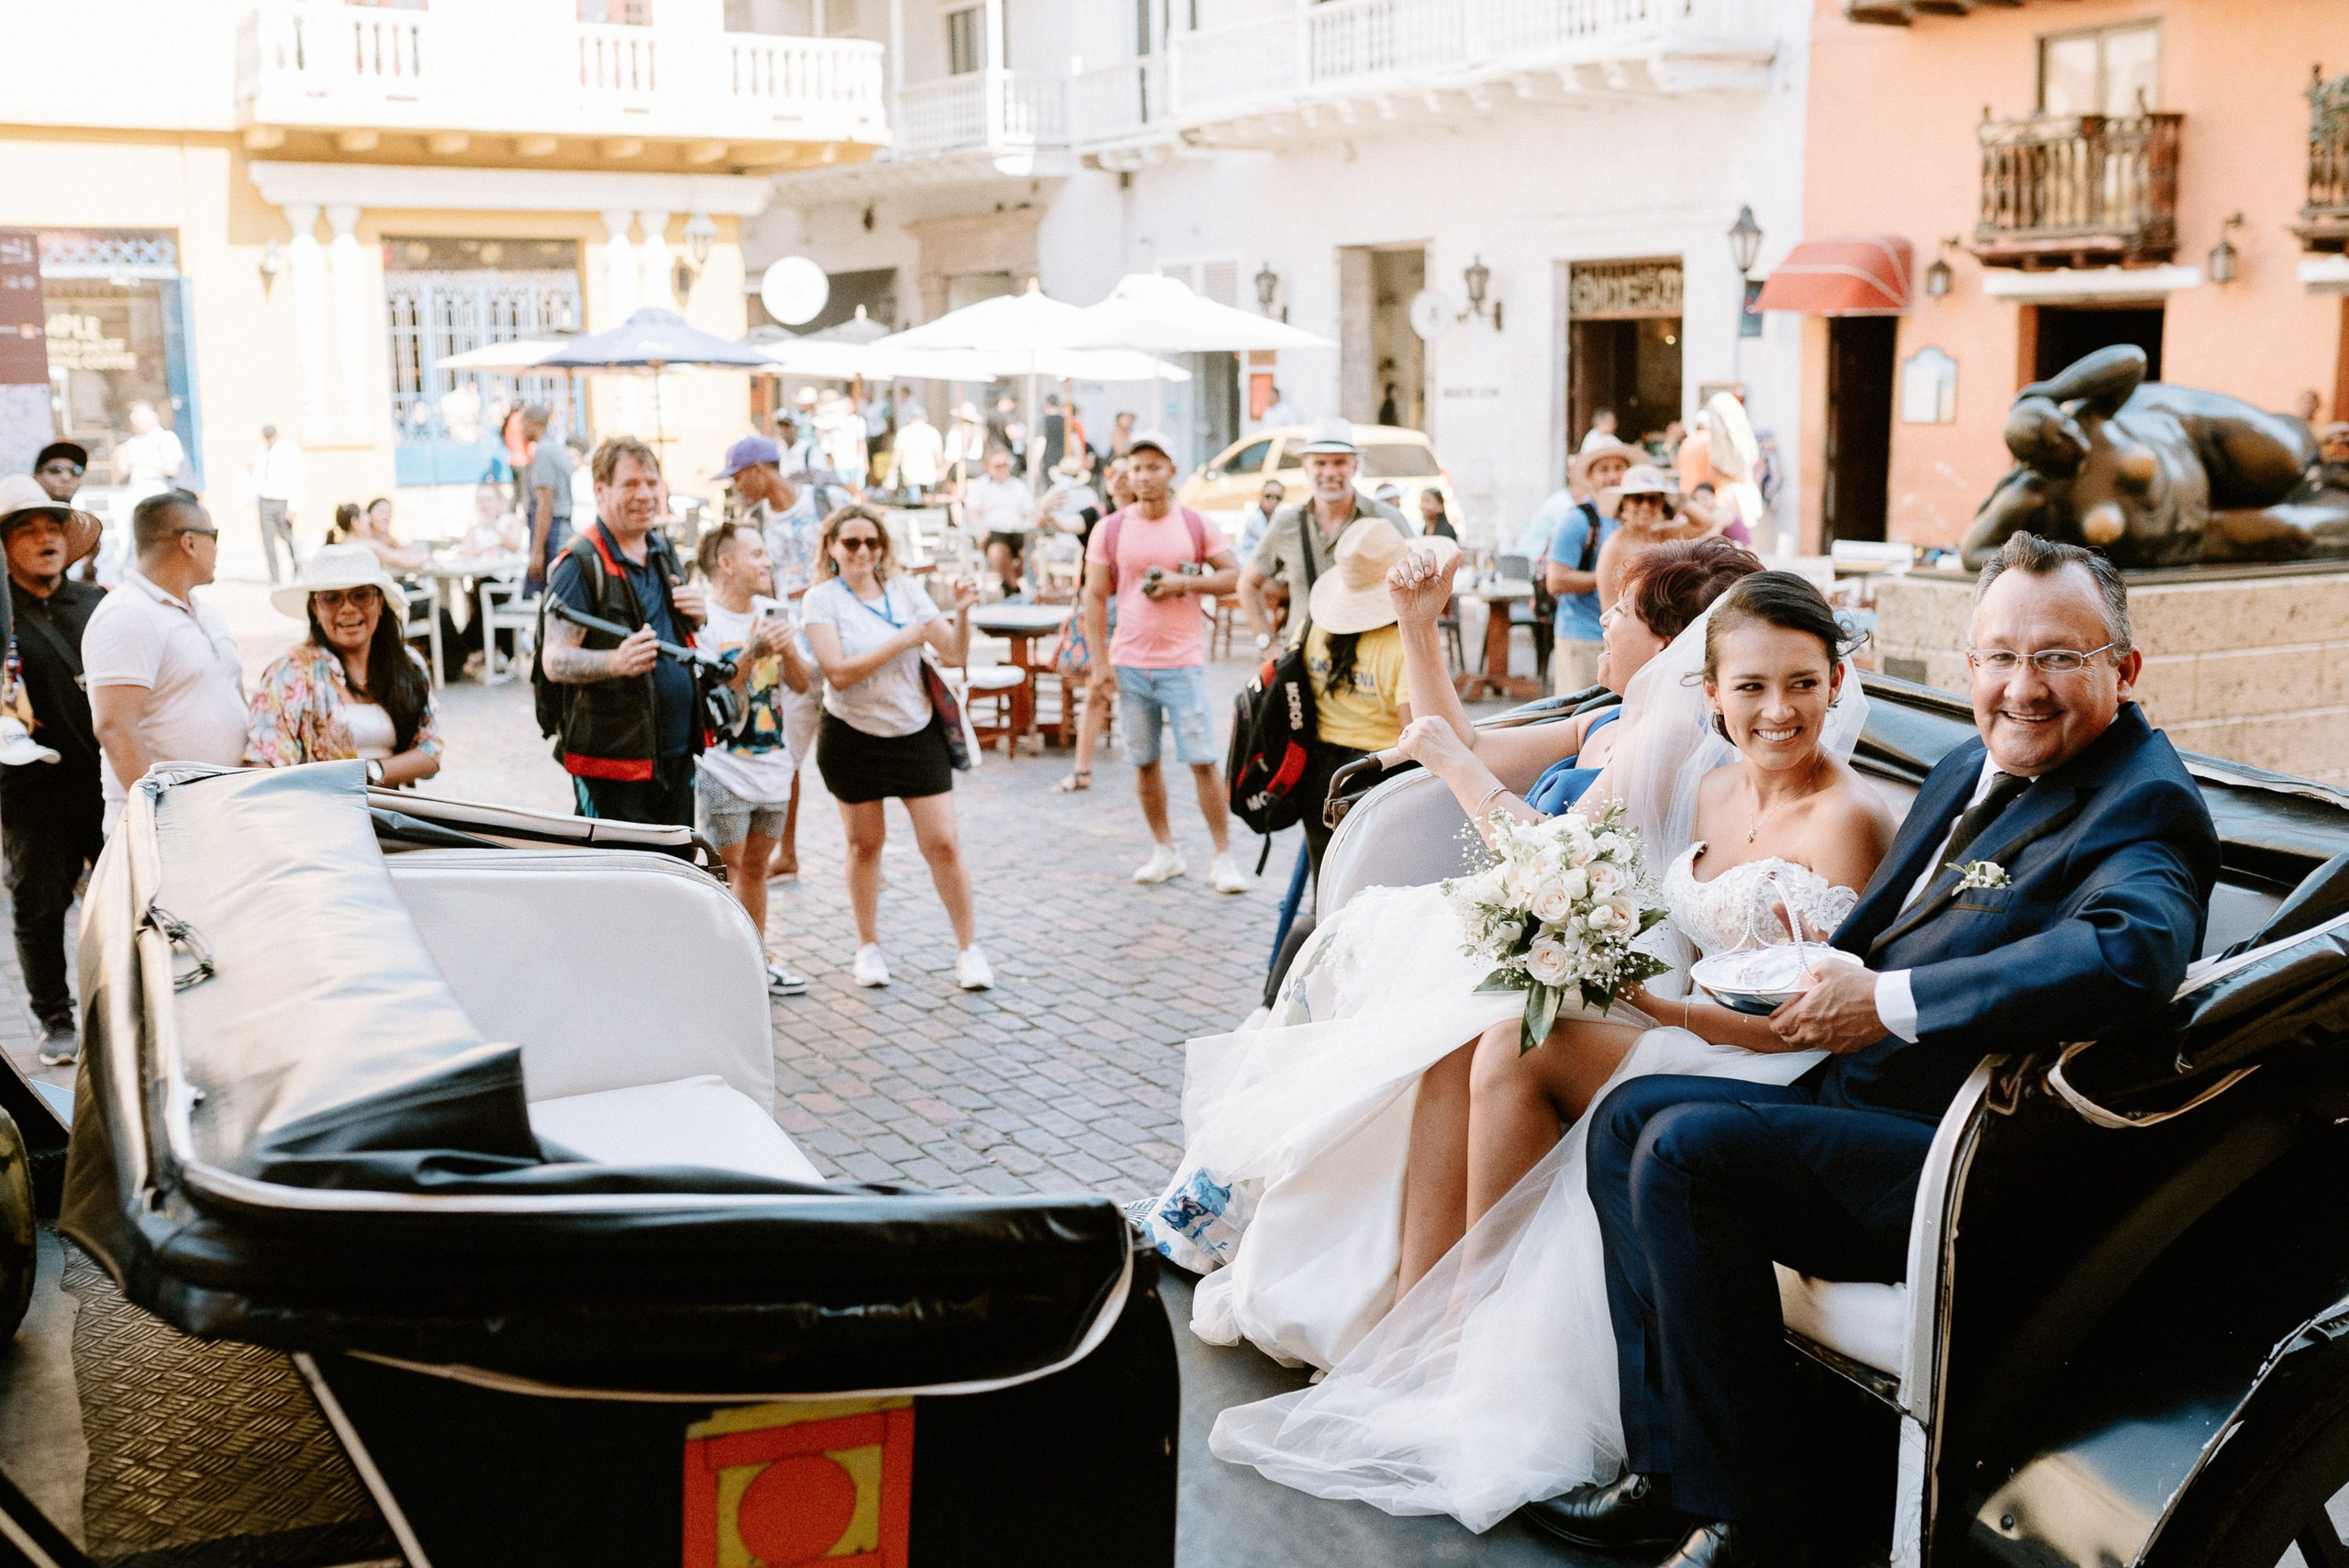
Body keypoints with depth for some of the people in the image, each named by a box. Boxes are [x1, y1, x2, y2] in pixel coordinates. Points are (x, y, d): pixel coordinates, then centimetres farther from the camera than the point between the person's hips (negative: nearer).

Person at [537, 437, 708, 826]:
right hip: (612, 755, -7)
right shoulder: (580, 564, -11)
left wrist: (696, 615, 2)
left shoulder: (664, 550, 13)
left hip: (677, 750, 7)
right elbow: (554, 661, -17)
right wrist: (617, 662, -36)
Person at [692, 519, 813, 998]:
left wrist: (787, 651, -15)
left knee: (756, 867, 16)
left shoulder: (773, 615, 6)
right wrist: (751, 653, -28)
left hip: (773, 767, 6)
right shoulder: (701, 621, -13)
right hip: (724, 772, -6)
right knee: (725, 874, -1)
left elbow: (801, 684, 5)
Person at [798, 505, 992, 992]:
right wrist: (902, 641, -21)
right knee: (865, 843, 11)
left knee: (943, 843, -2)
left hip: (917, 733, 2)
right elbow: (838, 672, -20)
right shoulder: (822, 600, -7)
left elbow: (955, 653, -2)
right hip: (853, 737, -2)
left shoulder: (906, 591, 2)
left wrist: (961, 613, -20)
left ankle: (969, 947, 9)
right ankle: (868, 947, 27)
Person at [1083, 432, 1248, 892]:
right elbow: (1095, 596, 5)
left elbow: (1232, 576, 2)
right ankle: (1164, 851, 21)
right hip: (1130, 663, 2)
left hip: (1184, 661, -2)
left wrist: (1184, 583, -13)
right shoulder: (1109, 530, 3)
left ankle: (1224, 859, 2)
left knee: (1203, 761, -5)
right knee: (1144, 761, 8)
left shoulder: (1196, 525, 2)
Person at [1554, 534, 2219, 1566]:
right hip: (1871, 1098, 10)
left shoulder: (2141, 808, -15)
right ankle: (1666, 1469, 4)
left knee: (1686, 1148, -23)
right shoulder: (1968, 771, 13)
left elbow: (2129, 956, -38)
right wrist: (1816, 964, 0)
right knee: (1629, 1116, 2)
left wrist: (1888, 1004, -31)